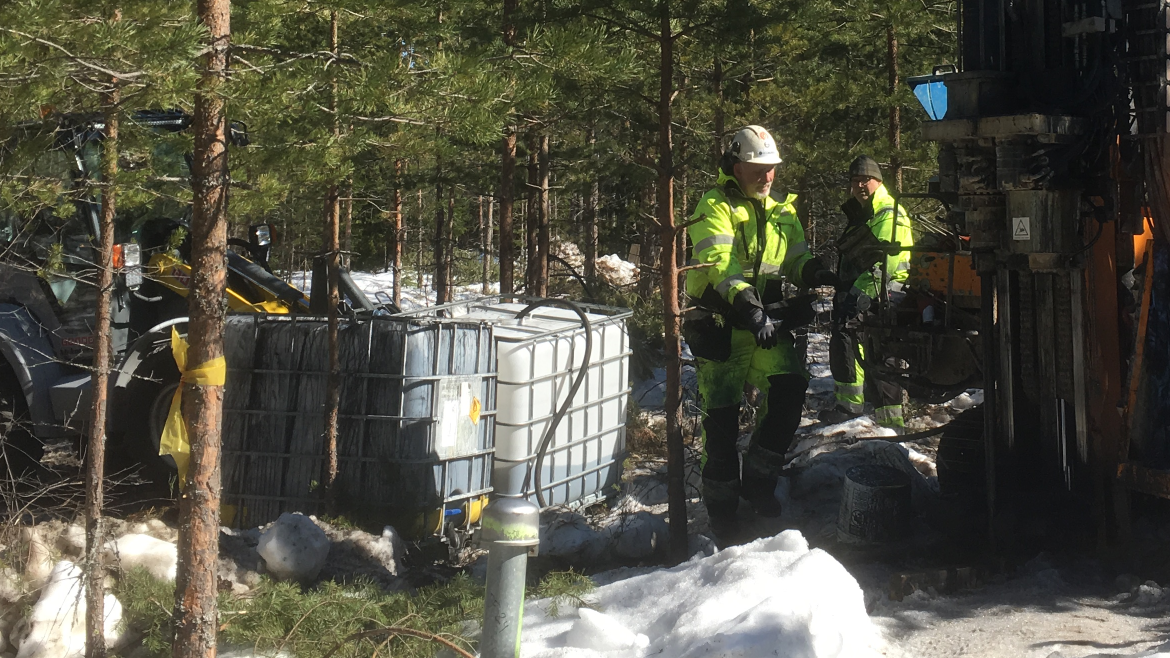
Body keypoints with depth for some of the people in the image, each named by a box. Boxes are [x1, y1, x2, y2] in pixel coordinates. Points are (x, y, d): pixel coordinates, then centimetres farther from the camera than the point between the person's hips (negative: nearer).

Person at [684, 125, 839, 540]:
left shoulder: (781, 212, 15)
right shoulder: (715, 208, -6)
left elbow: (797, 262, 9)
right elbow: (720, 262, -21)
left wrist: (816, 274, -16)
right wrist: (746, 304, -37)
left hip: (769, 322, 4)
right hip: (721, 323, -4)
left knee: (790, 390, -16)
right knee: (721, 414, -1)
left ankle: (759, 480, 3)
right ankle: (721, 504, 14)